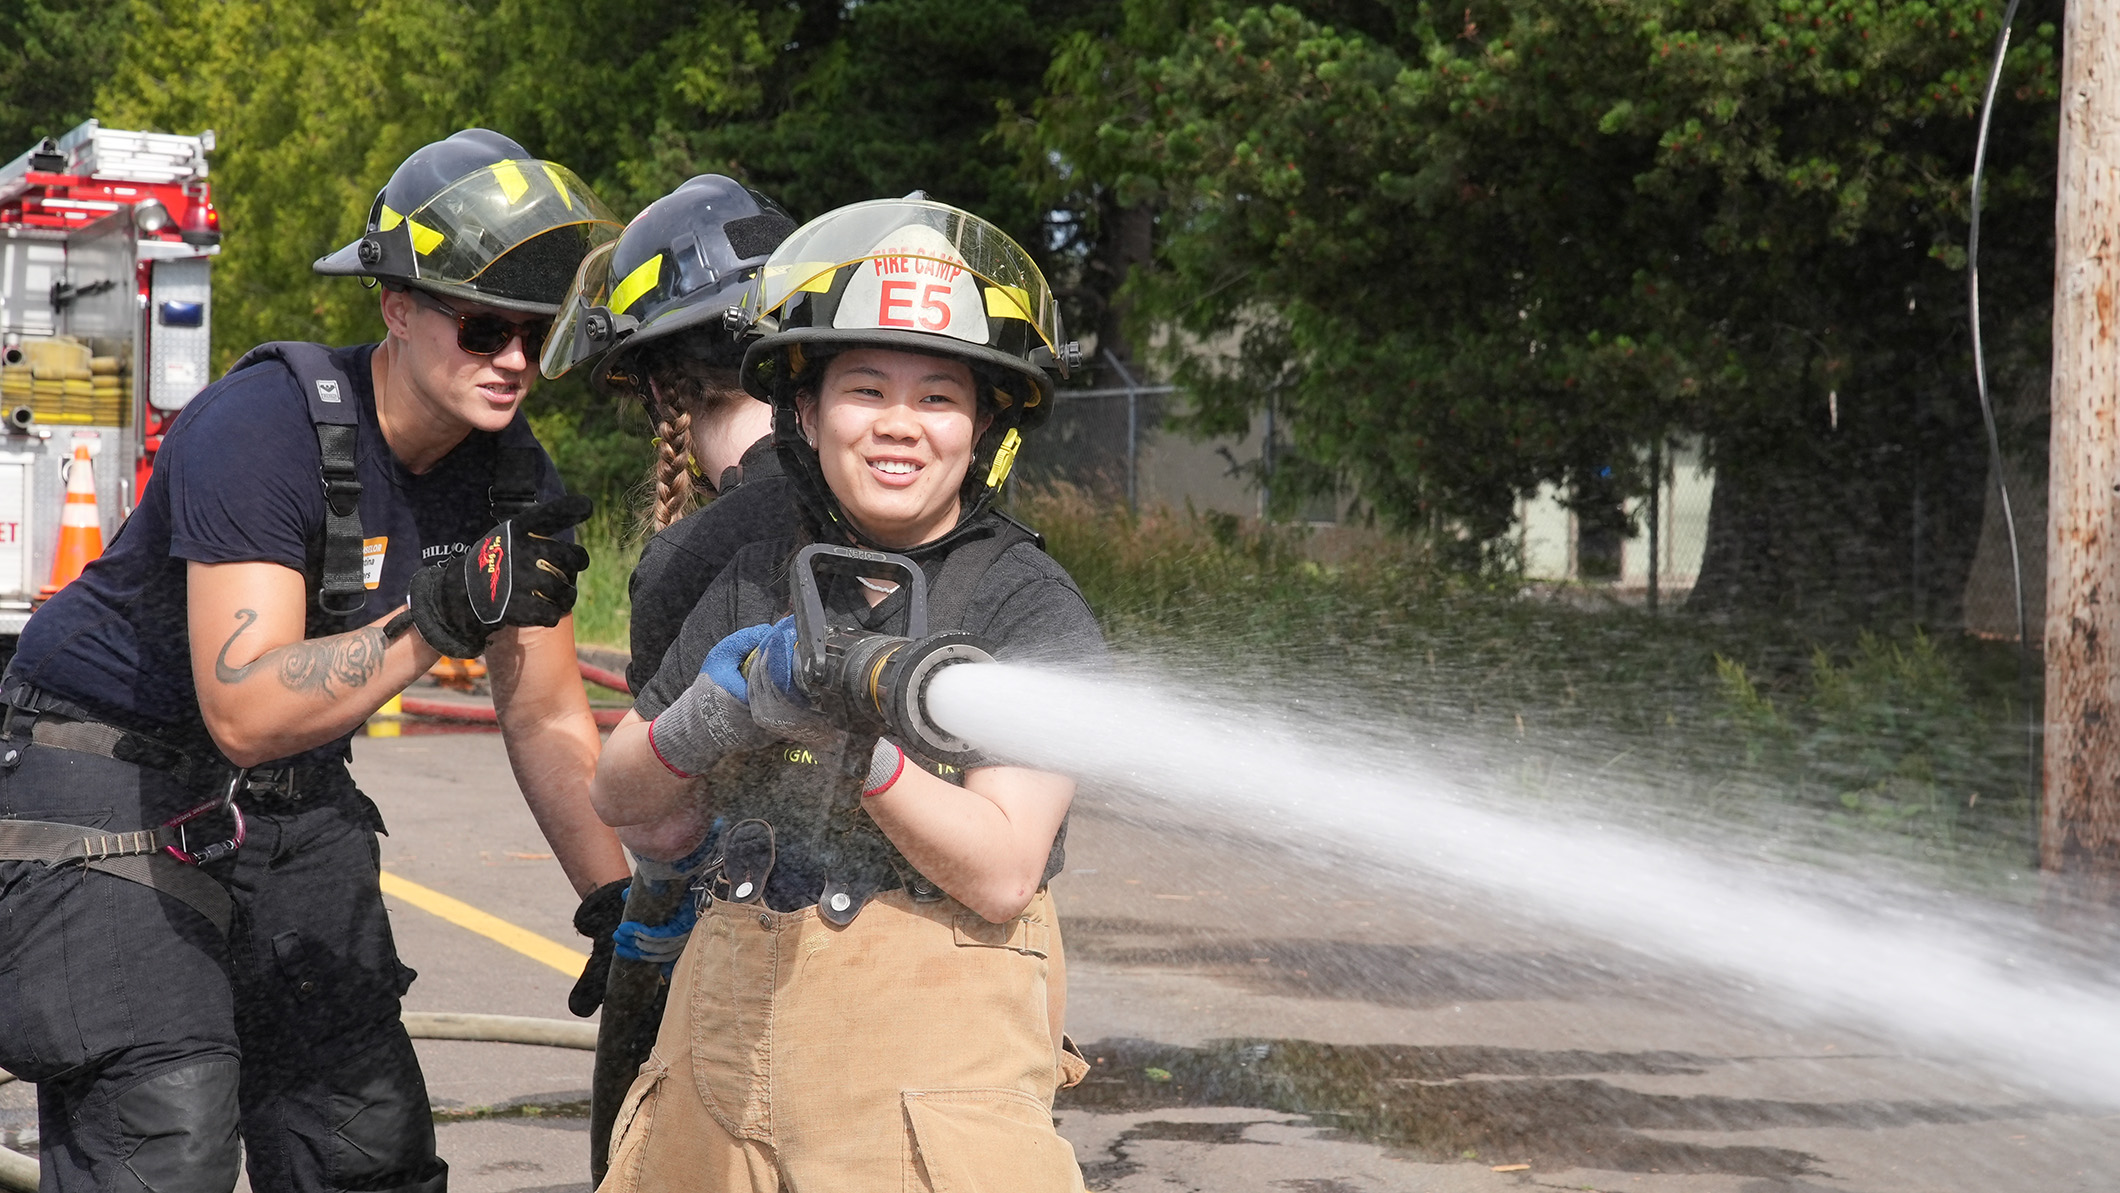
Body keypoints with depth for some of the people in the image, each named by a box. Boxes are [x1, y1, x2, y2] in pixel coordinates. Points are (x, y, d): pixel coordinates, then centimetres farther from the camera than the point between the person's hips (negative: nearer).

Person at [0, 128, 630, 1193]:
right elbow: (245, 711, -33)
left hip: (292, 804, 7)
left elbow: (547, 720, 4)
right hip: (112, 780, -7)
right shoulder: (262, 428, -26)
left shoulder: (511, 478, -5)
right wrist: (433, 619, -41)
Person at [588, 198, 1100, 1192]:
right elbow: (616, 796, 13)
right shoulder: (755, 587, 9)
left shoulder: (1030, 606, -6)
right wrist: (721, 710, -7)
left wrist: (845, 734, -25)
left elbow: (1001, 874, -15)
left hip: (932, 1075, -4)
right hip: (726, 1061, 5)